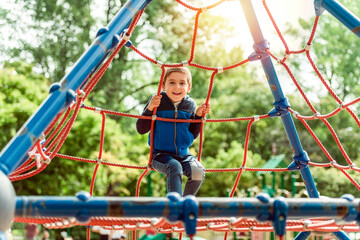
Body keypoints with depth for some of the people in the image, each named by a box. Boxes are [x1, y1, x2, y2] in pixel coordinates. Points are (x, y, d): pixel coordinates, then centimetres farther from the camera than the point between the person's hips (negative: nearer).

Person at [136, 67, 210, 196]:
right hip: (160, 155, -3)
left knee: (198, 171, -23)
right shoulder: (157, 102, -5)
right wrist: (149, 109, -19)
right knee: (174, 167, -33)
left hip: (183, 155, 3)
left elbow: (193, 135, 12)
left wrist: (199, 116, -2)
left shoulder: (190, 104, 4)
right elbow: (141, 129, -6)